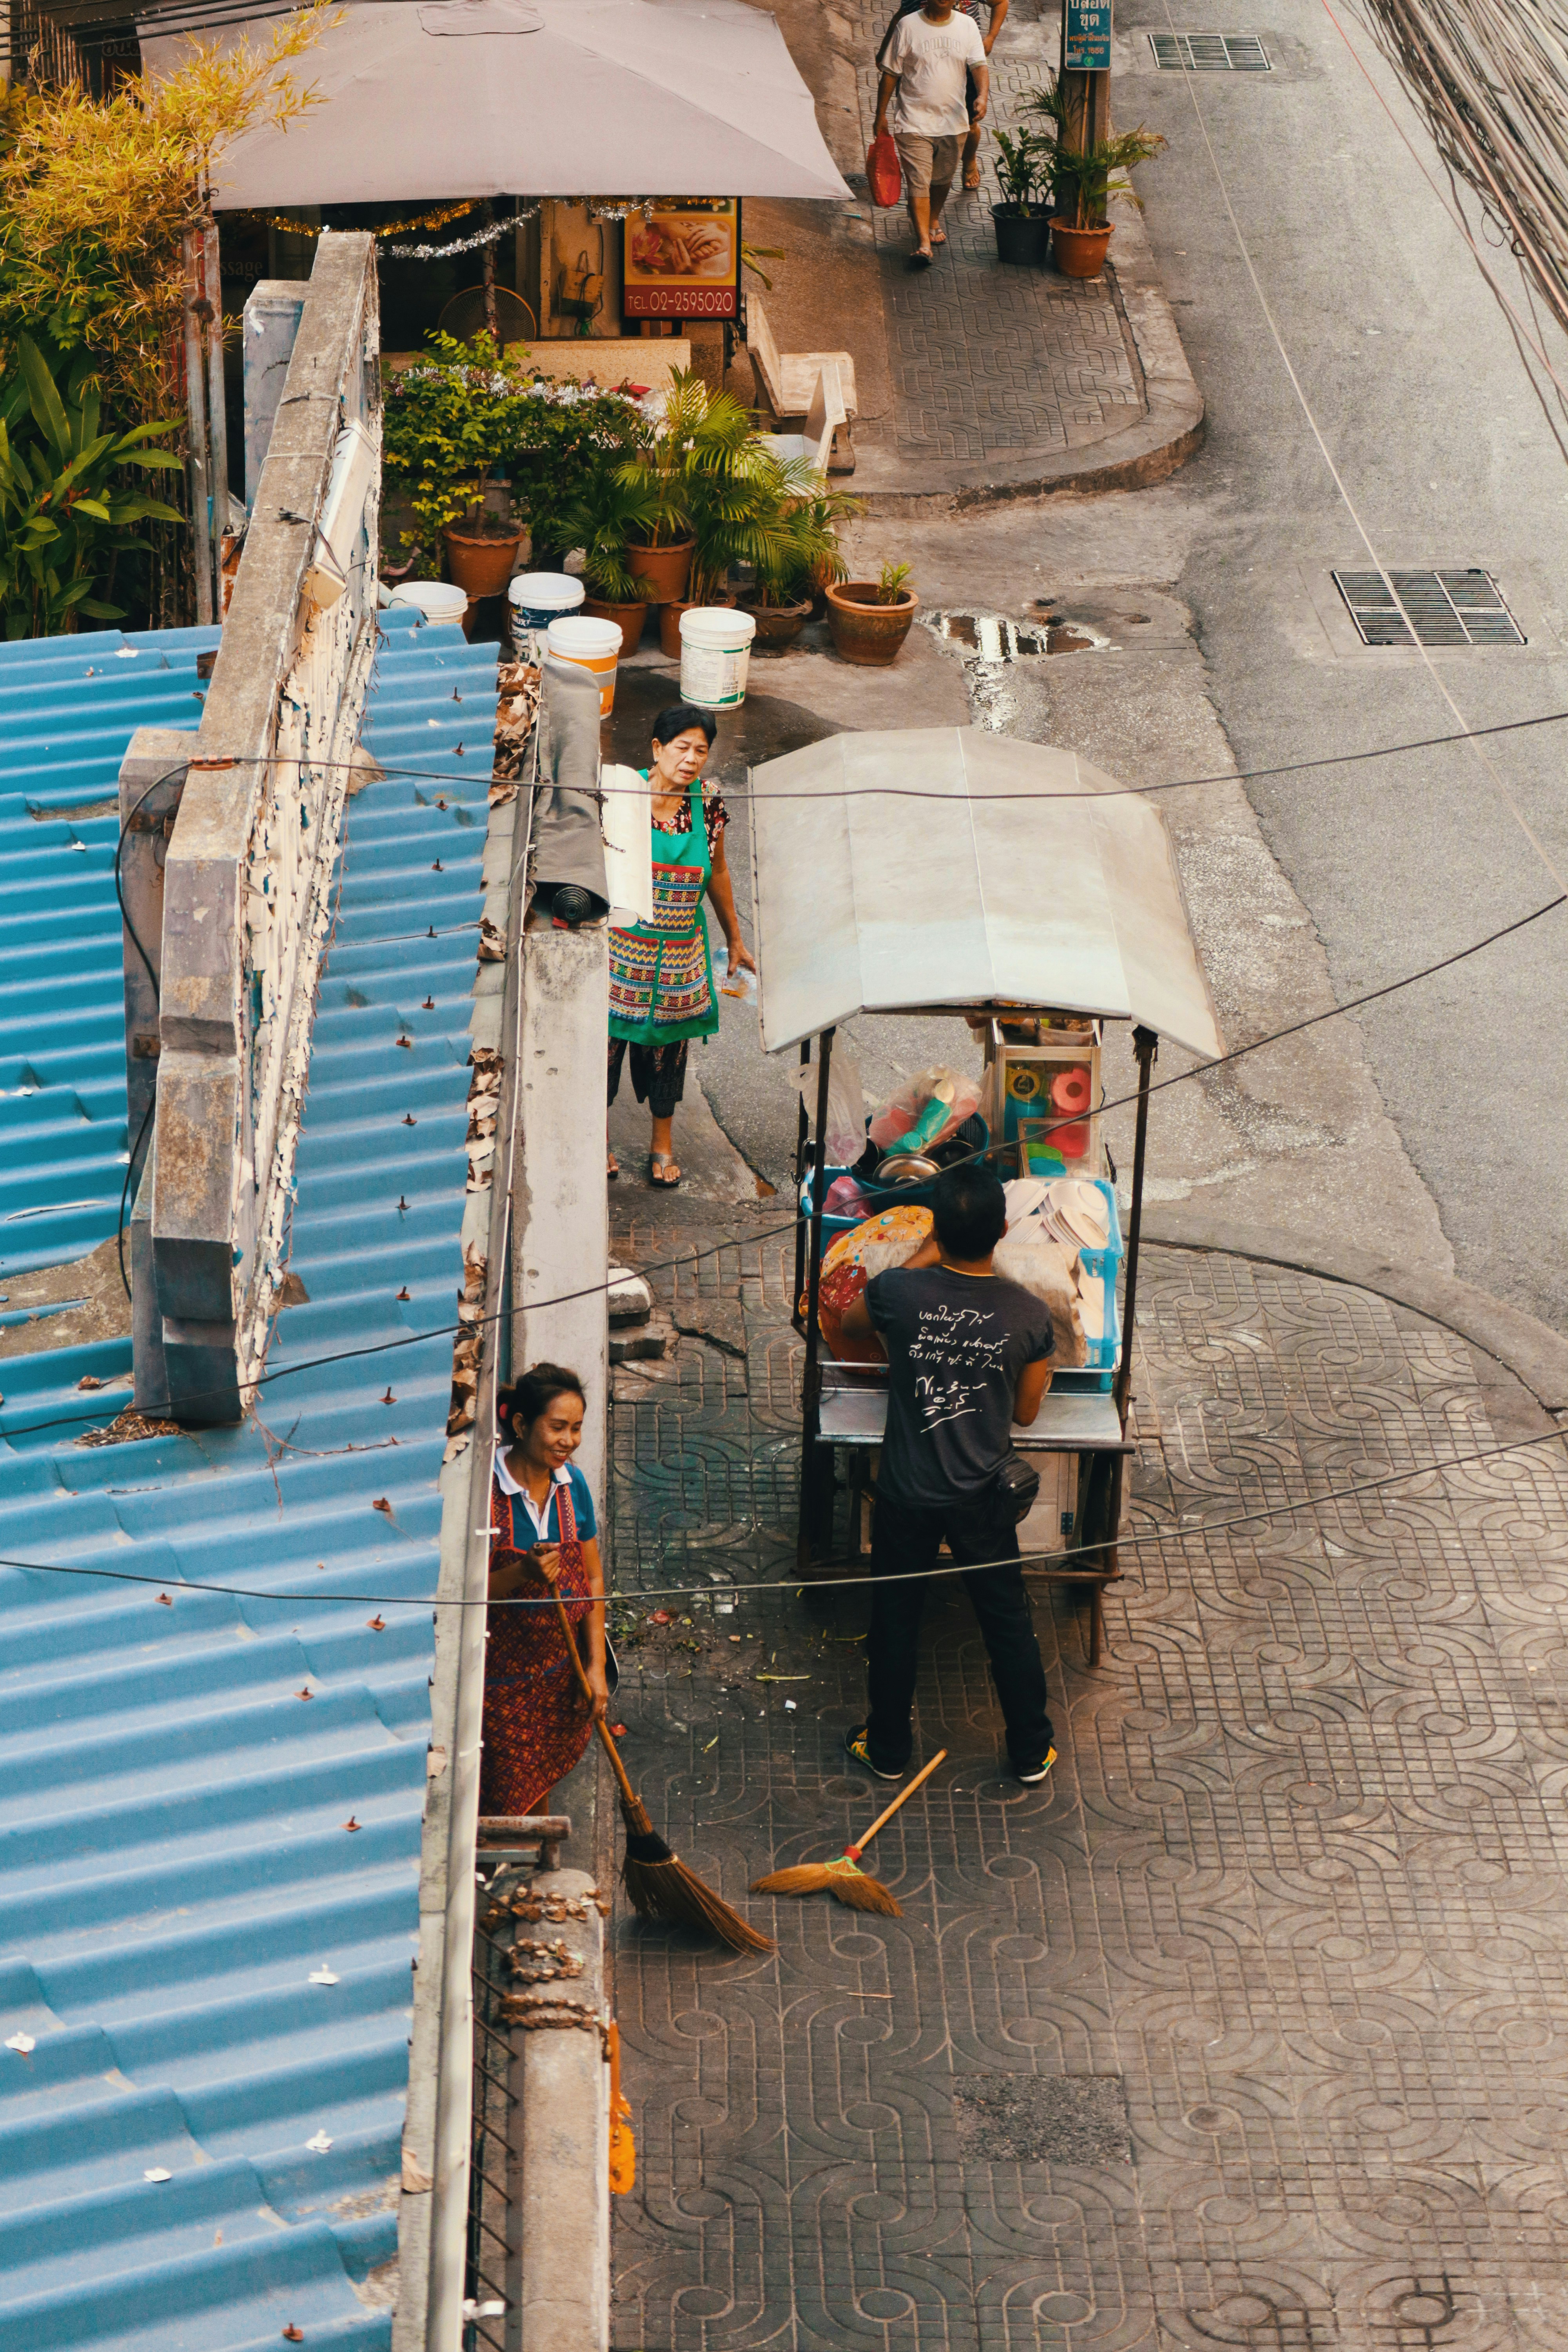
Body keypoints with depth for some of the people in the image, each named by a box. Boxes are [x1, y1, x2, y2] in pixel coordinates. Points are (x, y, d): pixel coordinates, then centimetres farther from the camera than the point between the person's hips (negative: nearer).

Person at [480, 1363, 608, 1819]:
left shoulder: (572, 1483, -3)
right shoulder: (485, 1491, -21)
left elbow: (592, 1577, 4)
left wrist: (596, 1665, -1)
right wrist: (522, 1573, -34)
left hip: (561, 1671, 5)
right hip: (501, 1675, -5)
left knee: (543, 1783, 21)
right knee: (503, 1805, 4)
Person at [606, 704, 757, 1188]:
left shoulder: (708, 805, -4)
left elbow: (718, 873, 10)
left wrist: (735, 939, 17)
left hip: (679, 954, 2)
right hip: (618, 947, -2)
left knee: (667, 1047, 14)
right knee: (607, 1041, 8)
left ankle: (663, 1143, 32)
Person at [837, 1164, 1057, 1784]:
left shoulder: (900, 1292, -20)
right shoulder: (1029, 1315, -18)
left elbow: (851, 1326, 6)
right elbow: (1025, 1413, -4)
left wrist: (925, 1257, 8)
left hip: (905, 1494, 0)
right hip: (980, 1499, 0)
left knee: (895, 1622, 19)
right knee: (1008, 1623, 18)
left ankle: (887, 1750, 35)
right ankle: (1032, 1753, 32)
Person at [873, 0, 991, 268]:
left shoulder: (968, 26, 2)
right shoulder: (908, 26, -5)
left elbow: (979, 66, -7)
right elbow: (890, 73, 0)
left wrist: (983, 96, -27)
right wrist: (881, 114, 2)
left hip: (954, 122, 3)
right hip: (915, 122, -3)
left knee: (942, 179, 18)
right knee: (918, 183, -11)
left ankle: (934, 221, 44)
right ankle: (924, 243, -15)